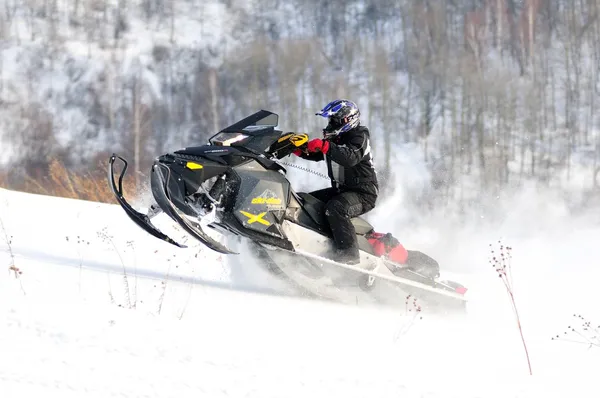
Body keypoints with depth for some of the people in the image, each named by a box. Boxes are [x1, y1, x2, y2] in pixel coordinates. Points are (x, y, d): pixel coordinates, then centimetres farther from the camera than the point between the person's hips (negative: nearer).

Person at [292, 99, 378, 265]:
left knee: (335, 207, -37)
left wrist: (325, 146, -42)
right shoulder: (334, 139, 13)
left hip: (363, 194, -10)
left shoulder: (359, 136, -13)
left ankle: (349, 252, -39)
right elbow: (314, 155, 20)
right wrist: (297, 148, 1)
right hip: (340, 190, 10)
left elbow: (350, 158, -33)